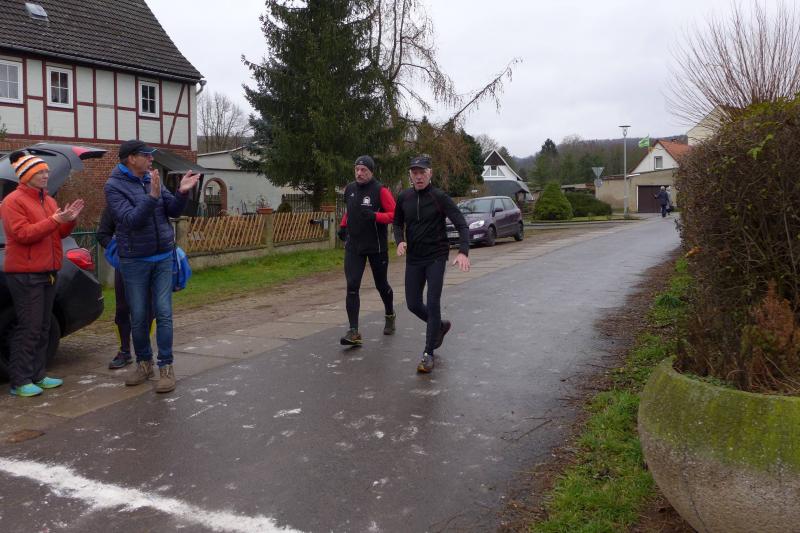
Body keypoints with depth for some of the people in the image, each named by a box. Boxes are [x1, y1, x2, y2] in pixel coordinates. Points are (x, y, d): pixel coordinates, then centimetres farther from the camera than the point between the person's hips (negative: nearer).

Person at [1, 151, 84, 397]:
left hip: (48, 272, 8)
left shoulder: (48, 200, 17)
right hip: (25, 275, -8)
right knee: (29, 328, -9)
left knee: (43, 328, 10)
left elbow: (60, 233, 18)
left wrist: (69, 219, -2)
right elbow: (22, 234, -17)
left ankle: (37, 375, 17)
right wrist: (55, 220, -21)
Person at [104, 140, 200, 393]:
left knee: (164, 313, -1)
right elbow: (131, 220, -19)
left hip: (163, 258, 3)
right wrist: (152, 197, -29)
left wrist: (182, 192, -12)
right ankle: (144, 362, 23)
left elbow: (173, 211, 6)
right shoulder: (114, 186, -8)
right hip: (134, 261, -3)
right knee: (138, 316, 6)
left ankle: (166, 366, 4)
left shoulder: (152, 179, 6)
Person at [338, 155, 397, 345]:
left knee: (381, 285, 13)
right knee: (352, 287, -10)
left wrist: (374, 216, -28)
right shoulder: (349, 189, 7)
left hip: (376, 247, -3)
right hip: (353, 246, 4)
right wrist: (343, 226, 16)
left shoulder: (380, 190, -11)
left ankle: (390, 316, 42)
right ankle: (353, 332, -10)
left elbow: (394, 214, -14)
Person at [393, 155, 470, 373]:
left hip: (436, 257, -5)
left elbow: (462, 225, -15)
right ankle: (440, 326, 38)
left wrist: (463, 252, -31)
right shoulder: (404, 197, 2)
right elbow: (397, 223, 16)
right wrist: (400, 241, -6)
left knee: (433, 304, -9)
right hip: (413, 258, 5)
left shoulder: (439, 197, -11)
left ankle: (428, 354, 2)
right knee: (413, 304, 9)